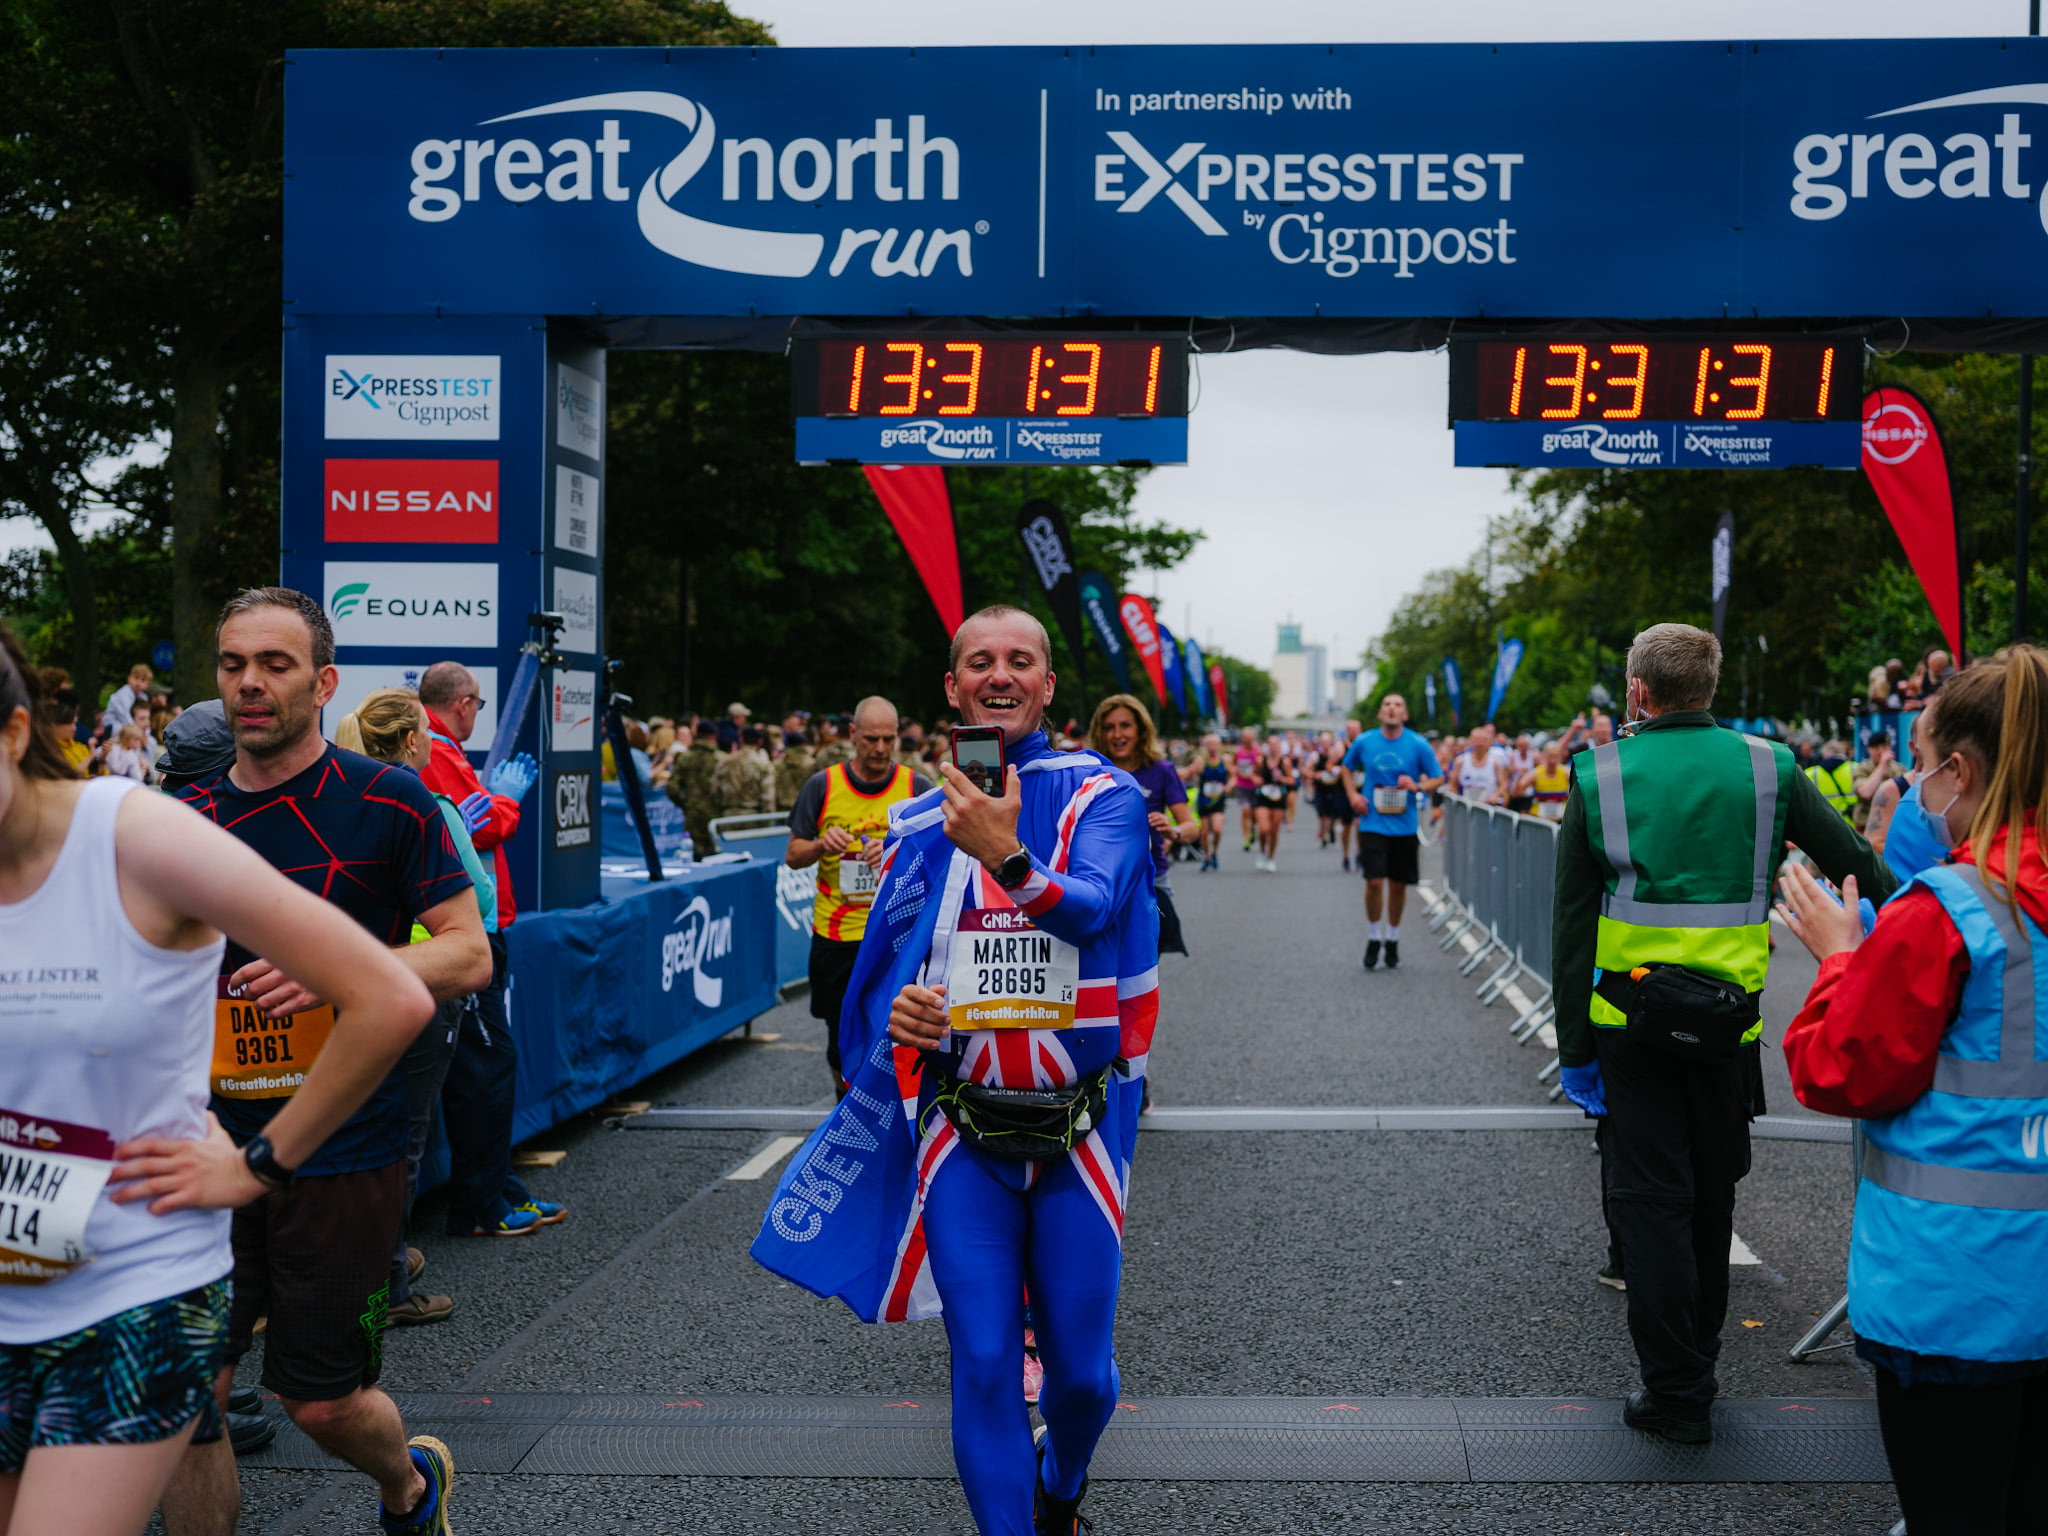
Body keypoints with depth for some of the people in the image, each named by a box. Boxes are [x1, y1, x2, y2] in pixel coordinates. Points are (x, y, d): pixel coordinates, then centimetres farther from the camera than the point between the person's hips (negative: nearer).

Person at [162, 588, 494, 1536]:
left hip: (343, 1154, -3)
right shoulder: (187, 818, 7)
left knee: (322, 1403, 6)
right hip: (212, 1148, 4)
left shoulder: (388, 802, -5)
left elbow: (468, 955, -6)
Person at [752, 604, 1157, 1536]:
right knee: (984, 1365, -1)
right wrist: (899, 1016, -9)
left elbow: (1093, 906, -23)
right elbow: (887, 970, 13)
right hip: (962, 1134, 2)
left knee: (1083, 1371, 9)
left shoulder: (1102, 795, -3)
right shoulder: (918, 821, 7)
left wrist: (1006, 856, -40)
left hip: (1078, 1128, -1)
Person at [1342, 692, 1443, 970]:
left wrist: (1417, 786, -15)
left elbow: (1437, 778, 4)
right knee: (1375, 882, -10)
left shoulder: (1418, 745, -3)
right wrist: (1352, 795, 3)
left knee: (1398, 885, 8)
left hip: (1405, 825, 1)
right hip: (1373, 824, -1)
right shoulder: (1364, 742, 0)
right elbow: (1347, 767, 18)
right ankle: (1373, 939, 9)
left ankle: (1392, 942, 25)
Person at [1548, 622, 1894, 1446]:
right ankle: (1697, 1359, 33)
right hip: (1730, 1021, 2)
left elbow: (1570, 924, -3)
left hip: (1629, 1019, -2)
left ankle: (1677, 1393, 5)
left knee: (1649, 1200, 5)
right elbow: (1858, 864, 2)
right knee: (1711, 1195, 17)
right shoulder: (1767, 768, -2)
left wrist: (1574, 1047, 2)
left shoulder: (1599, 775, -4)